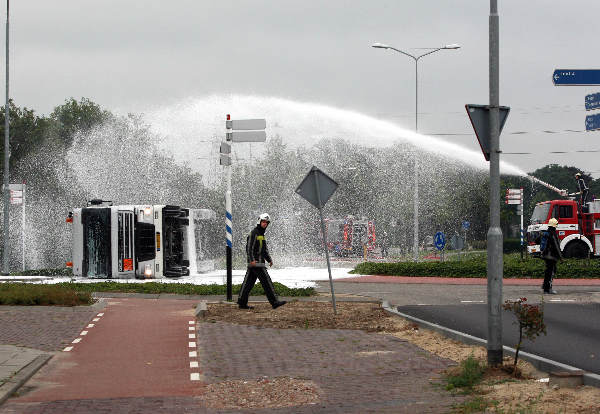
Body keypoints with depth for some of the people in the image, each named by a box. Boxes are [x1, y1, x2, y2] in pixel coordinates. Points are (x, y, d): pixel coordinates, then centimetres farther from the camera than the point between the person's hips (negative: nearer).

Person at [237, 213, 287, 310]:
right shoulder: (254, 233, -10)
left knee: (248, 282, 8)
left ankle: (242, 303, 8)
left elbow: (264, 250, 29)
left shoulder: (261, 234, 22)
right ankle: (274, 302, -10)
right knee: (266, 281, -10)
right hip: (255, 262, -10)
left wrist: (269, 259, 19)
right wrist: (252, 260, -26)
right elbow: (249, 247, -18)